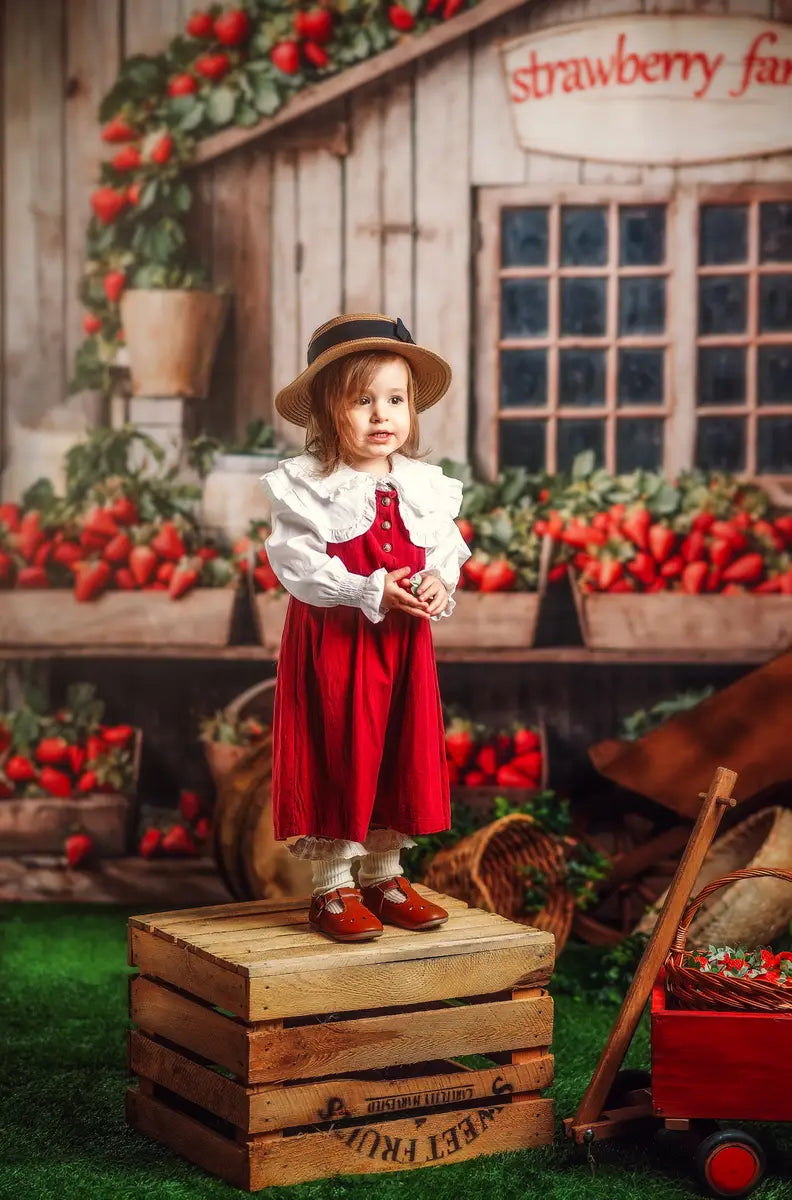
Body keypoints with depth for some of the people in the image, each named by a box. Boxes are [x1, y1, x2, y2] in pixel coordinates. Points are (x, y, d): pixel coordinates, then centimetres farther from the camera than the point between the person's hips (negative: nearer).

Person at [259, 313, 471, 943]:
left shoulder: (425, 484, 5)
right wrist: (371, 594, -24)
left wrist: (438, 584, -13)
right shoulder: (308, 485, -10)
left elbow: (448, 549, 10)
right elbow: (298, 565, -16)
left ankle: (385, 876, 26)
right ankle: (332, 887, 12)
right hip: (333, 641, -5)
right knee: (339, 757, 0)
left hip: (405, 641, 5)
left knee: (403, 755, 10)